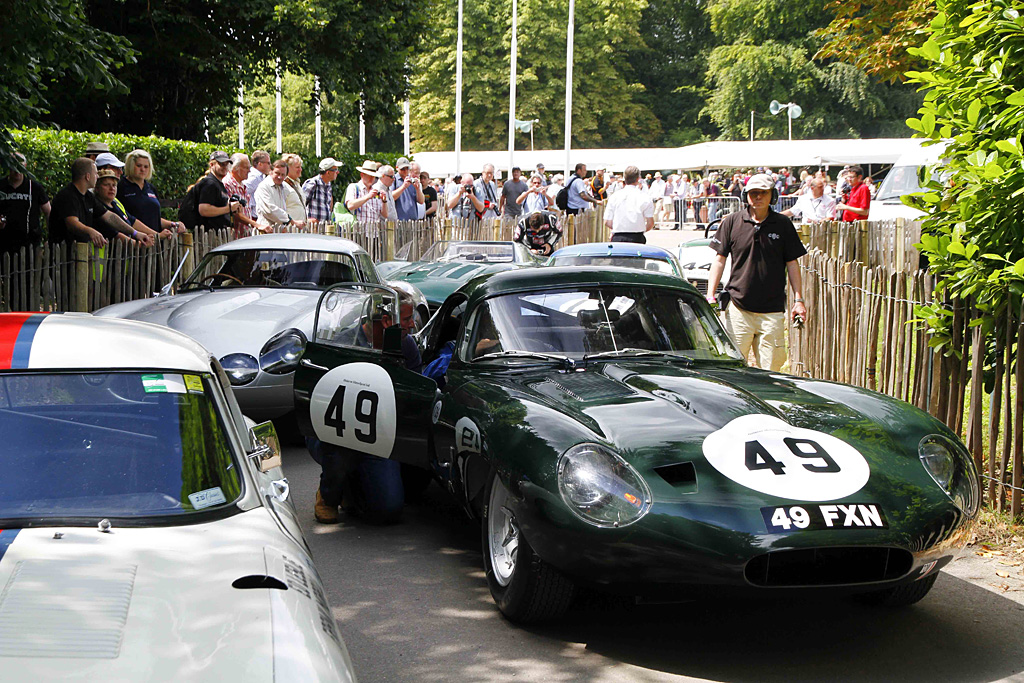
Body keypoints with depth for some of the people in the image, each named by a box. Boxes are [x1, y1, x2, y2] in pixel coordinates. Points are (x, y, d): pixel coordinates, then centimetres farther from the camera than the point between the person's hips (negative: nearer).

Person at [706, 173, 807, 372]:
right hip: (738, 308, 0)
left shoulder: (783, 224, 6)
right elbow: (720, 259, 7)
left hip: (772, 310, 0)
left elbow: (792, 263, 10)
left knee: (771, 369, -1)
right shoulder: (731, 222, 4)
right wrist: (710, 295, -1)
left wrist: (798, 299, 5)